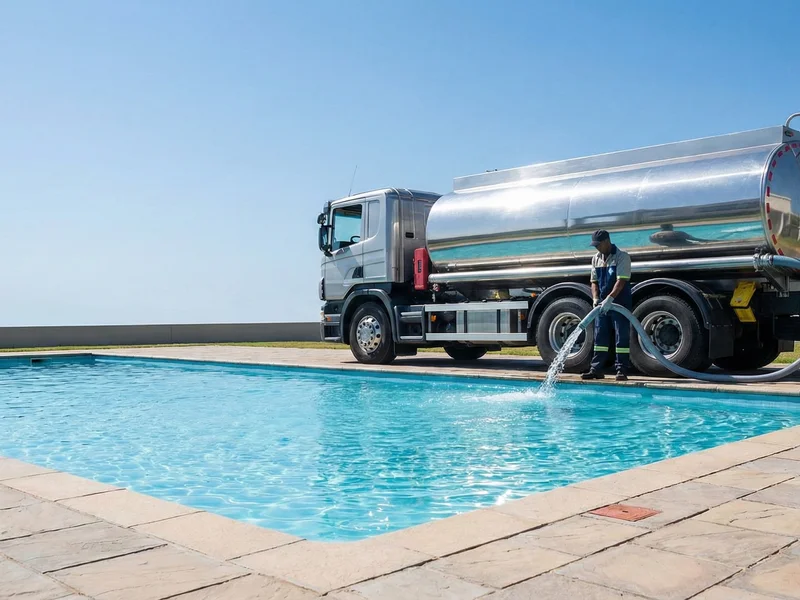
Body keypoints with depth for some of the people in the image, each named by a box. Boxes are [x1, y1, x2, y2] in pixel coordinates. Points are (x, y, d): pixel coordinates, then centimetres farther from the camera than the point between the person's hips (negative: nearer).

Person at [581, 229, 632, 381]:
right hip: (602, 304, 6)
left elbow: (621, 281, -19)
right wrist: (596, 299, -5)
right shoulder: (596, 259, 10)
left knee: (622, 336, -3)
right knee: (600, 336, 7)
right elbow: (594, 282, 11)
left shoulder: (622, 257, -9)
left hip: (620, 303, -6)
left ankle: (622, 370, 0)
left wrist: (609, 299, -29)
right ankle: (596, 369, 12)